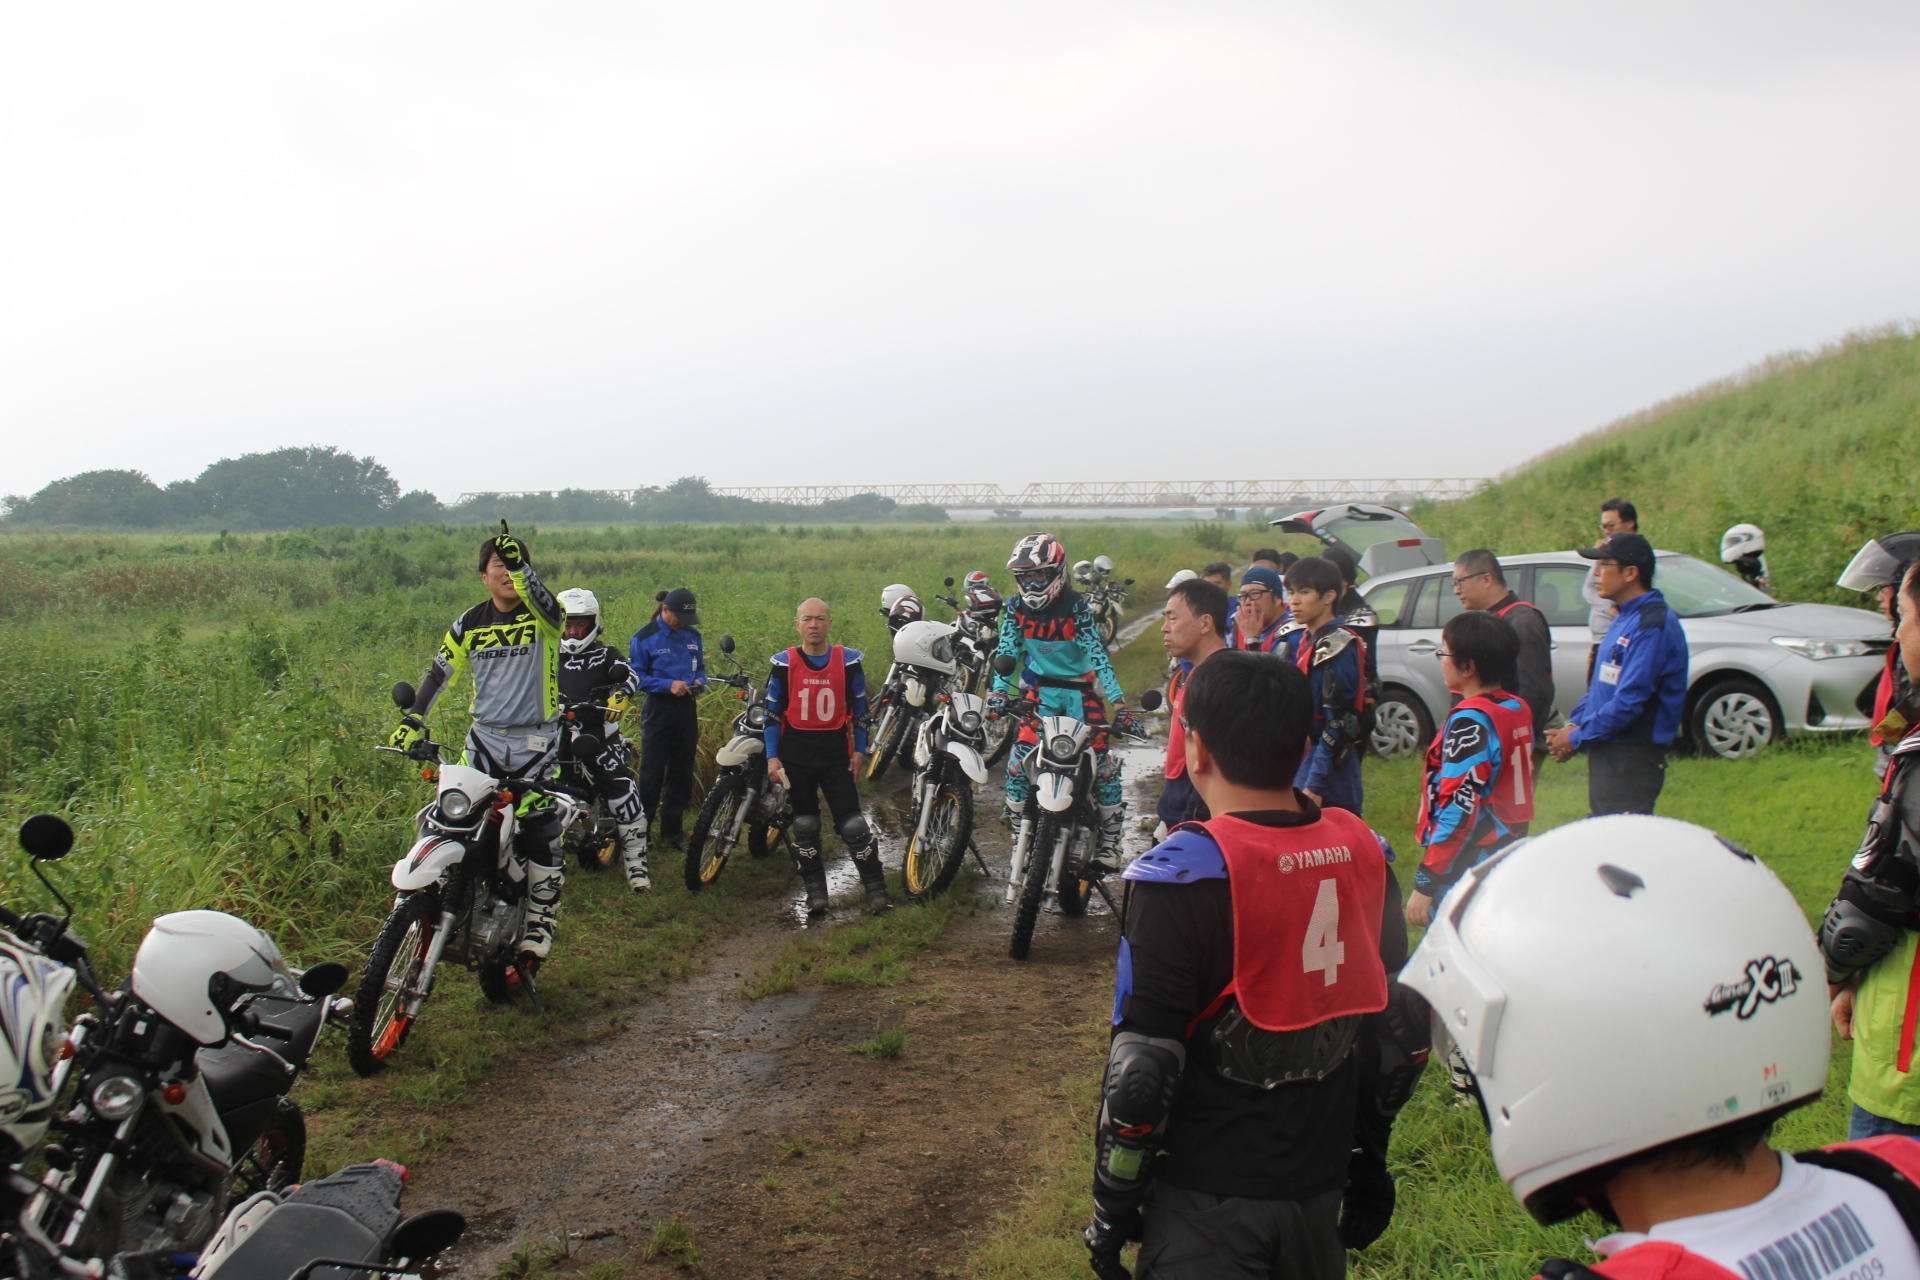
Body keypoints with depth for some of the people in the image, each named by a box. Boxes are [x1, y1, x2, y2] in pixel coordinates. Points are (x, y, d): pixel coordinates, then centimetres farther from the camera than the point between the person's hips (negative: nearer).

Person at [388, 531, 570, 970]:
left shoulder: (543, 615, -4)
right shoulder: (470, 624, 8)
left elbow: (537, 594, -28)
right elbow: (439, 672, 12)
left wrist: (520, 565, -47)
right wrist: (412, 720, 0)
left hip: (537, 742, -4)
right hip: (485, 739, 4)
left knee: (542, 839, -6)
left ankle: (538, 932, 3)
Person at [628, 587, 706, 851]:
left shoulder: (693, 636, 9)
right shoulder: (644, 637, -7)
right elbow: (636, 676, -8)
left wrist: (698, 682, -5)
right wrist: (668, 685, -20)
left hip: (686, 708, 5)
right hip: (658, 708, -5)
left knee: (682, 772, 9)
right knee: (652, 771, -5)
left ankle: (672, 829, 18)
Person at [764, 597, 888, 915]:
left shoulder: (848, 661, 0)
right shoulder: (784, 663, -1)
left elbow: (859, 708, 8)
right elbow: (772, 712, 3)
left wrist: (860, 750, 3)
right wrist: (772, 757, -3)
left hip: (836, 752, -1)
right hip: (795, 754, 1)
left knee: (852, 822, -4)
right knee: (805, 825, 7)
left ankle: (876, 887, 4)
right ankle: (815, 891, 17)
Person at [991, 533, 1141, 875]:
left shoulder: (1076, 606, -15)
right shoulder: (1015, 608, -4)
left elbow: (1098, 654, -20)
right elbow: (1007, 653, -5)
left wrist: (1119, 704, -28)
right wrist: (998, 693, -23)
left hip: (1080, 690, -2)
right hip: (1040, 690, 3)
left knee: (1102, 762, -9)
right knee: (1020, 755, -13)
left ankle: (1109, 841, 2)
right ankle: (1019, 830, 2)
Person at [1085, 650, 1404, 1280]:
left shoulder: (1183, 876, -21)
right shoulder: (1363, 851, -3)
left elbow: (1140, 1069, -20)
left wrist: (1110, 1214, -8)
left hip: (1210, 1203, -6)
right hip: (1321, 1189, 6)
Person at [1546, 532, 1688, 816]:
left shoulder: (1653, 624, -17)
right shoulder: (1623, 619, 16)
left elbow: (1630, 701, -22)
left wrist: (1577, 737, -14)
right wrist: (1573, 724, 6)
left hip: (1631, 761, -10)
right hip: (1606, 755, 10)